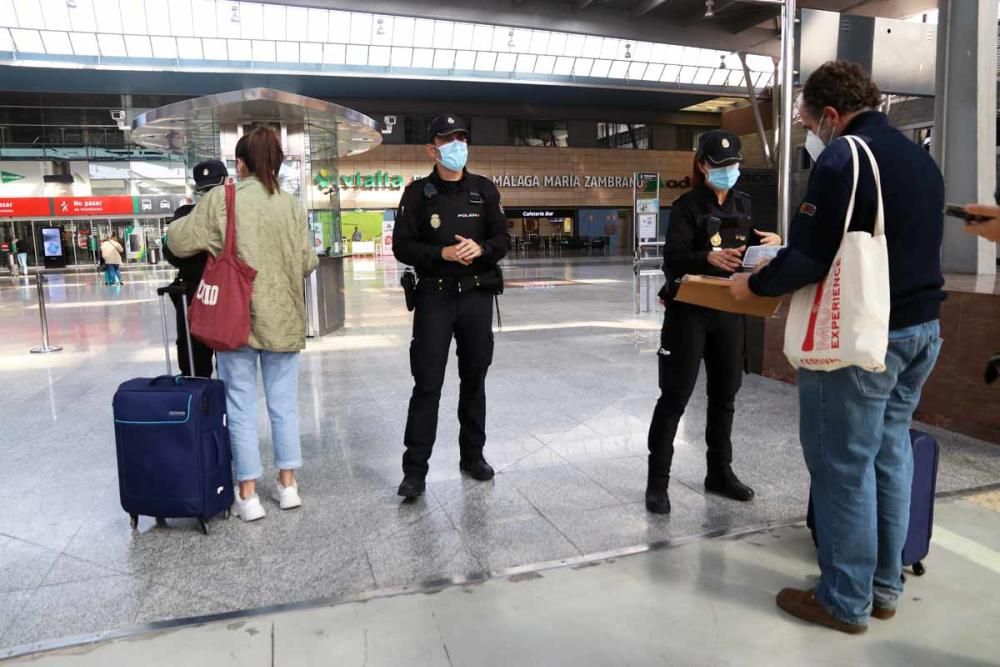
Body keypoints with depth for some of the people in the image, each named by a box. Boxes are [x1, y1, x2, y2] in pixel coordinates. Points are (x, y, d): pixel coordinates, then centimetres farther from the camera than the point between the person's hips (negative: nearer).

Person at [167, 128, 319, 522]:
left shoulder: (221, 200, -8)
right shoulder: (290, 204, -2)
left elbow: (179, 242, -3)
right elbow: (308, 262, 2)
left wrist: (191, 221, 17)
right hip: (282, 319, 2)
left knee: (242, 407, 7)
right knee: (284, 403, 13)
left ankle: (248, 495, 13)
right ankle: (288, 485, 22)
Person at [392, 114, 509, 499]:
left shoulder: (484, 189, 7)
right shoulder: (418, 193, 0)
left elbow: (502, 240, 7)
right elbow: (402, 247, -4)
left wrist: (481, 248, -15)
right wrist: (442, 253, -18)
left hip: (478, 296, 3)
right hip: (435, 297, -3)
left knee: (474, 378, 12)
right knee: (427, 384, -4)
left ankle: (473, 455, 27)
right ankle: (415, 470, 4)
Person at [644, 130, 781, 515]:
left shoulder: (743, 204, 10)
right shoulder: (687, 207, -9)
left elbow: (750, 246, 16)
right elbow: (672, 261, -19)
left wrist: (769, 243, -5)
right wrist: (708, 257, -37)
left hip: (729, 311, 6)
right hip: (689, 311, -6)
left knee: (725, 394, 13)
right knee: (675, 395, -3)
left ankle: (720, 473, 27)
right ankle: (657, 481, 6)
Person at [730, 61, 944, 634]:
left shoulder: (842, 158, -14)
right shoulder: (922, 159, 15)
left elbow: (810, 258, -20)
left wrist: (753, 284, -3)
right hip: (922, 328, 9)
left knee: (843, 465, 1)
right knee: (890, 454, 16)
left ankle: (846, 601, 14)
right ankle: (885, 585, 28)